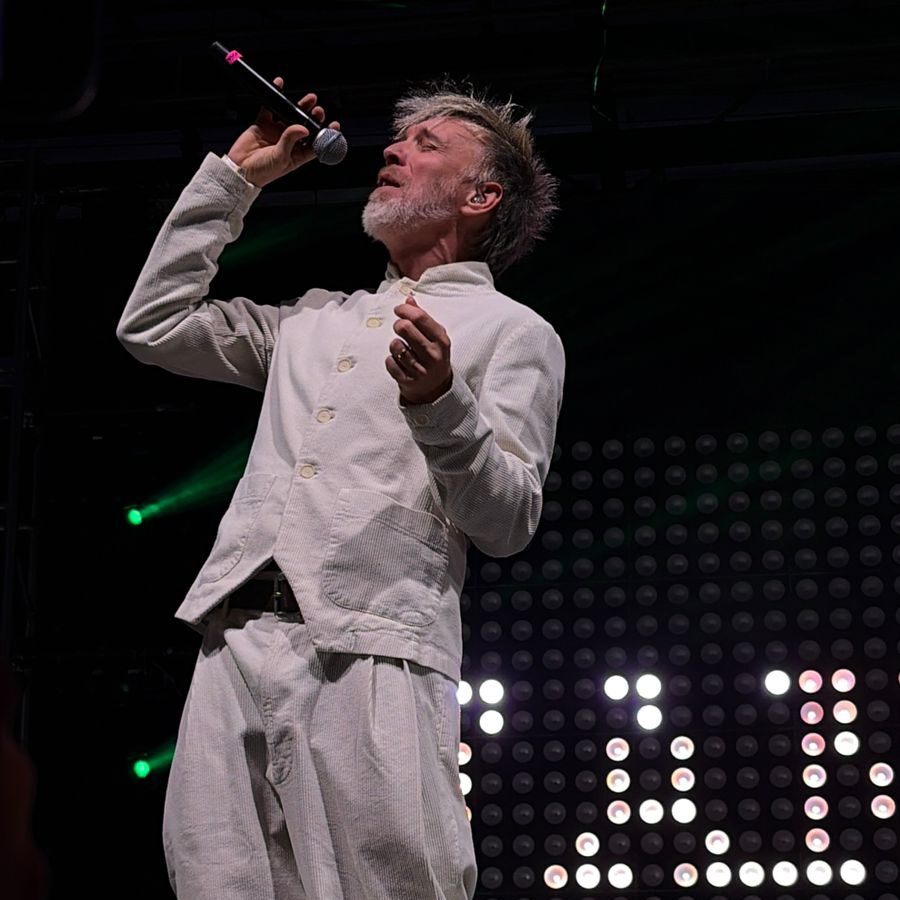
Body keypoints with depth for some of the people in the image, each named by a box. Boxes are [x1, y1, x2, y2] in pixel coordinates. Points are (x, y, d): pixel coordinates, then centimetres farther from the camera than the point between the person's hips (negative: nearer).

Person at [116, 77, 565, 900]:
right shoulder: (316, 316, 28)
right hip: (237, 639, 5)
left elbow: (510, 523, 1)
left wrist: (441, 403, -18)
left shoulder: (513, 330, 11)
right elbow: (152, 327, 25)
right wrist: (235, 176, 26)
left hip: (371, 650, -5)